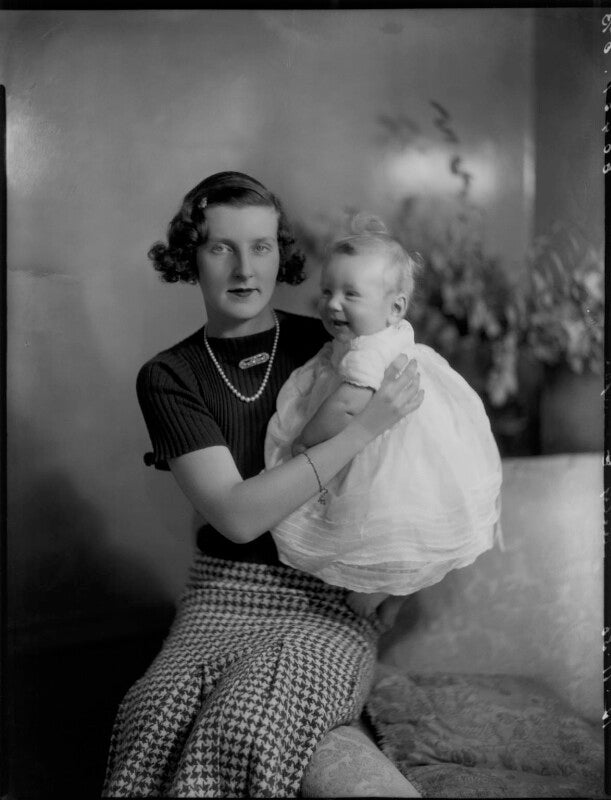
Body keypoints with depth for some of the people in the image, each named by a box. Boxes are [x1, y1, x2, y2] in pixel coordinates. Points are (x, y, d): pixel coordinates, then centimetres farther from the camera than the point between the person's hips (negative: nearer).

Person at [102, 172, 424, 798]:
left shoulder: (325, 347, 0)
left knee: (249, 722, -30)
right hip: (227, 592, 1)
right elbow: (237, 515, -16)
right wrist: (364, 428, -22)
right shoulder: (168, 378, -2)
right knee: (163, 724, -27)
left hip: (333, 601, -1)